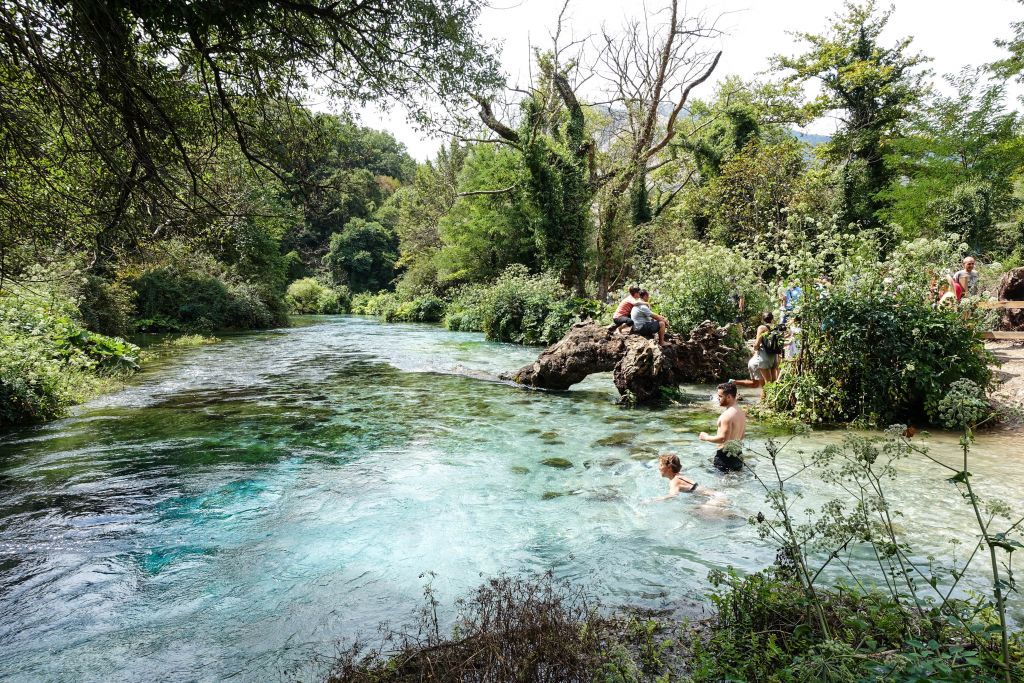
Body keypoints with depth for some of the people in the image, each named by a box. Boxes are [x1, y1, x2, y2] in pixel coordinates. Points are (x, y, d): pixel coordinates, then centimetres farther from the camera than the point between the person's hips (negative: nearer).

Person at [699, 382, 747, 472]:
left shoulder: (727, 415, -21)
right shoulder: (741, 413, 10)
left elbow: (723, 438, -25)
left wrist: (706, 437, -11)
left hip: (725, 455, -10)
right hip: (737, 456, 10)